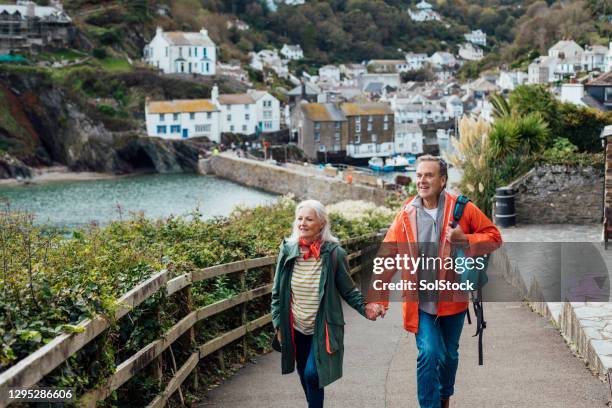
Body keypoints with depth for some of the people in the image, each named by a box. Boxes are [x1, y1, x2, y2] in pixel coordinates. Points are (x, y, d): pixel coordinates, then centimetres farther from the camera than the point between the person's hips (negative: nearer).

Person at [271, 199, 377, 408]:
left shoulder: (334, 253, -12)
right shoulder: (287, 250, -5)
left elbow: (348, 289, -4)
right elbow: (277, 292, 4)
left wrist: (364, 307, -19)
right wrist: (278, 323, 2)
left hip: (323, 328, -4)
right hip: (296, 328, 4)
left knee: (312, 373, -15)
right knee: (304, 375, 15)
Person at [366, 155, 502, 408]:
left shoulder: (462, 209, -8)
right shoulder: (405, 215, -6)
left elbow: (493, 236, -1)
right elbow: (387, 258, -3)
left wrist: (465, 240, -21)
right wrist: (377, 299, -8)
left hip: (452, 299, 1)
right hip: (420, 303, -1)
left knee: (449, 356, 18)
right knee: (429, 354, -15)